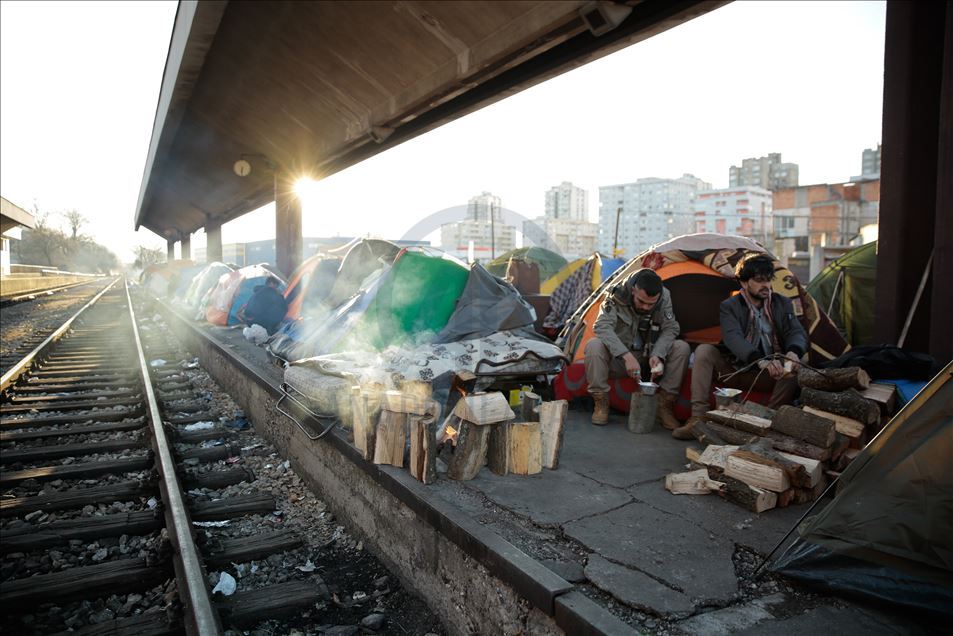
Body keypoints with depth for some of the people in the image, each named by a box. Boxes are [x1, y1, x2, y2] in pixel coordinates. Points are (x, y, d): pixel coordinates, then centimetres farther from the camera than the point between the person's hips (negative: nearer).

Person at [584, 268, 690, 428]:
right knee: (594, 346, -33)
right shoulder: (618, 296, -22)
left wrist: (657, 355, -29)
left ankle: (665, 406, -12)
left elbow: (670, 329, -11)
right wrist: (627, 356, -42)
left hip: (648, 359, 3)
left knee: (682, 348, -21)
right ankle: (601, 404, -18)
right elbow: (603, 326, -32)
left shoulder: (664, 297, -13)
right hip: (618, 360, -3)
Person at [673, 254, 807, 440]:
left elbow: (797, 333, -8)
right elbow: (733, 338, -25)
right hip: (734, 370, -1)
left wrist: (793, 352, -35)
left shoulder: (783, 304, 4)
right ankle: (698, 418, -28)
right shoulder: (729, 307, -7)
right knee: (703, 351, -25)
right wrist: (760, 360, -45)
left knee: (795, 368, -28)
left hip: (770, 374, 1)